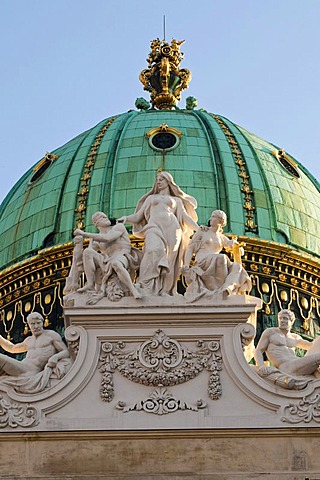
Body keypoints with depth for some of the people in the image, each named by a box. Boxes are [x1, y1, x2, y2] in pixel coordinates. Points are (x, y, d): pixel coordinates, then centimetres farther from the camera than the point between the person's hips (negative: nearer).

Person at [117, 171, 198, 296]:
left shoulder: (176, 200, 30)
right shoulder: (151, 198, 32)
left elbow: (185, 217, 19)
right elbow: (139, 216, 23)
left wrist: (199, 229, 4)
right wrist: (127, 218, 3)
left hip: (172, 227, 2)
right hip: (154, 226, -1)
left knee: (169, 258, -17)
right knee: (154, 251, -30)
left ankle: (166, 290, -21)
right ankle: (149, 288, -41)